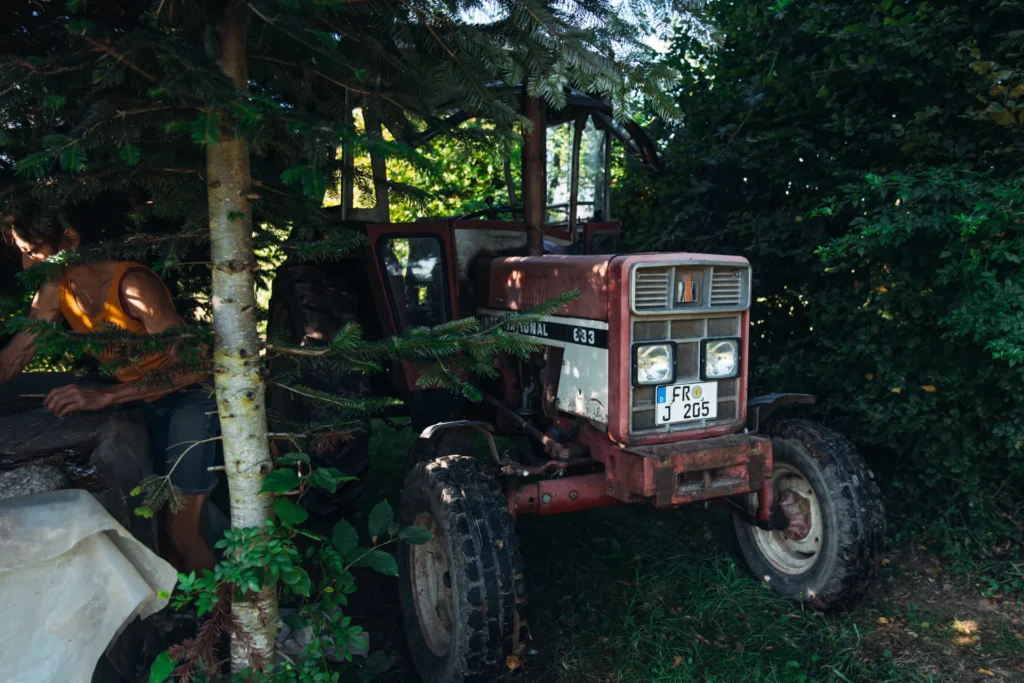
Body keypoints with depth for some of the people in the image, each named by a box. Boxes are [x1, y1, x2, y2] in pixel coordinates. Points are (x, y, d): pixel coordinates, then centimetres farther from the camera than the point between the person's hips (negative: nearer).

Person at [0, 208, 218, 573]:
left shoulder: (132, 285, -27)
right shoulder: (54, 294, -4)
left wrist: (105, 395, -39)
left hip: (189, 396, -7)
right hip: (143, 403, 7)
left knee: (181, 528, -8)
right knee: (161, 519, 11)